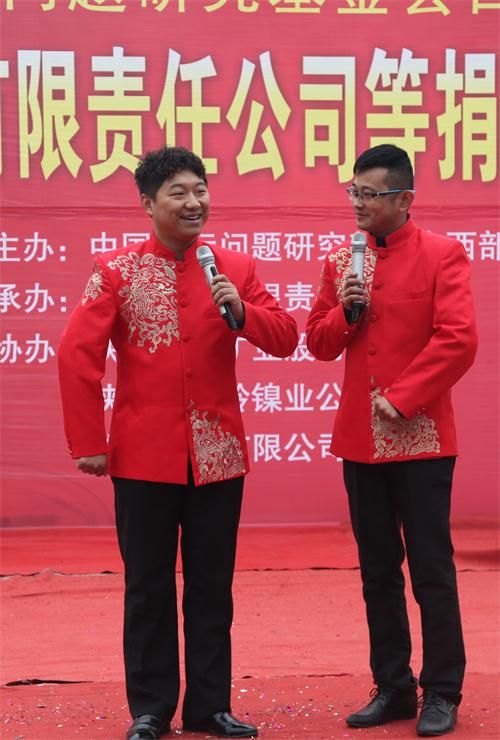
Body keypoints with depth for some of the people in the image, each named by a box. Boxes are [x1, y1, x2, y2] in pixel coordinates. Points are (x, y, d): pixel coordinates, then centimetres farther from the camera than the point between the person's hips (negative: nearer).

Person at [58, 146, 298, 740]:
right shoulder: (116, 271, -2)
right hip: (143, 457, -2)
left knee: (213, 586, 9)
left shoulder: (235, 268, 4)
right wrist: (88, 443, -8)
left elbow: (284, 339, 1)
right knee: (148, 589, 7)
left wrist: (241, 312, -18)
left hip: (218, 456, 2)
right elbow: (77, 355, -5)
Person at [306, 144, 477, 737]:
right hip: (359, 438, 5)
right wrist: (343, 311, -8)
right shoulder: (341, 260, 10)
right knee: (377, 571, 10)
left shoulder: (442, 255, -5)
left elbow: (457, 341, -13)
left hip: (420, 437, -5)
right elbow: (319, 344, 12)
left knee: (431, 569, 0)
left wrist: (401, 399, -15)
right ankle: (392, 687, 20)